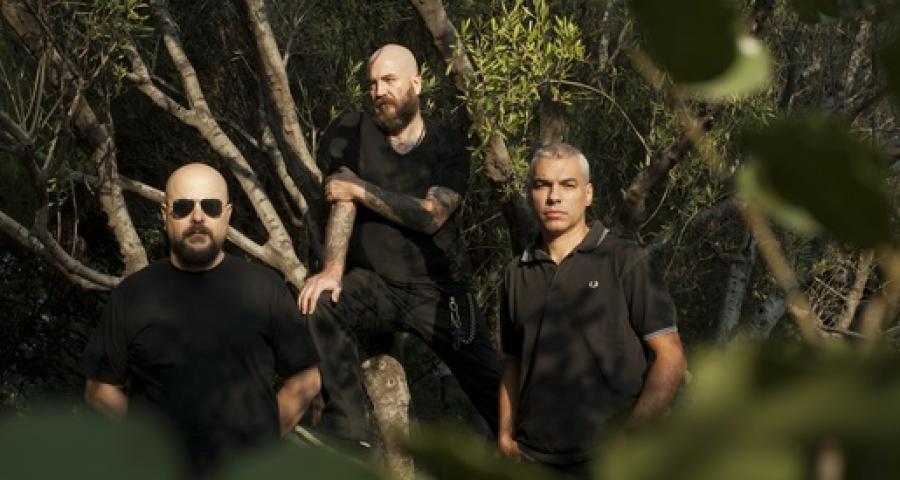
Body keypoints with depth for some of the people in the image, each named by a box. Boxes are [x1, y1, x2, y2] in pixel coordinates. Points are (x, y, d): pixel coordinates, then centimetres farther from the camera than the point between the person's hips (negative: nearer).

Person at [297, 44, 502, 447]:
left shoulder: (448, 148, 0)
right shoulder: (353, 133, 2)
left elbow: (430, 216, -15)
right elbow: (341, 201, -11)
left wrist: (361, 189, -14)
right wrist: (332, 269, -25)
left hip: (432, 289, 0)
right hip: (371, 283, 0)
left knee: (493, 388, -7)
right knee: (316, 307, -32)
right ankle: (352, 432, -25)